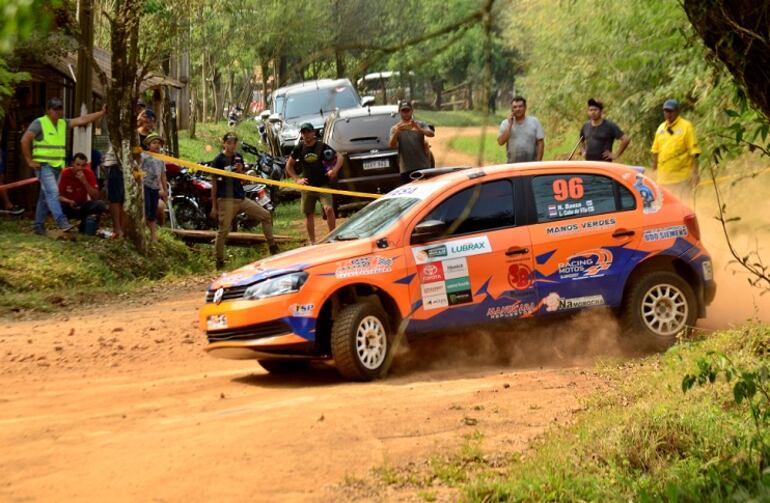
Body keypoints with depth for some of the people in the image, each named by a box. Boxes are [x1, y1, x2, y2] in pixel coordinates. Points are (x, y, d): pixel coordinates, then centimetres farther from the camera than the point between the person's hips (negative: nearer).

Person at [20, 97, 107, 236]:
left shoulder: (63, 123, 11)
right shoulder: (39, 123, -7)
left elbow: (83, 120, 5)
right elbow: (25, 140, -11)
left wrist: (102, 113, -5)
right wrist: (30, 161, -12)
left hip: (57, 166, 7)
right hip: (43, 165, -7)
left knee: (46, 195, 10)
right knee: (52, 192, -18)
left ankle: (38, 225, 16)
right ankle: (61, 221, -29)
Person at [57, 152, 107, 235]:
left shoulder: (89, 174, -12)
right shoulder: (65, 173, -16)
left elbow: (95, 197, -16)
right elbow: (58, 196, -13)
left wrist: (85, 182, -29)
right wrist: (69, 201, -34)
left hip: (82, 207, 1)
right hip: (68, 208, -1)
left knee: (100, 205, -26)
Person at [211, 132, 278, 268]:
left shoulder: (238, 157, 10)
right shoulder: (218, 160, -6)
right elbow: (214, 184, -5)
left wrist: (240, 171, -6)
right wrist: (214, 206, -7)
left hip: (241, 198, 6)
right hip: (226, 200, -6)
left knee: (266, 215, 2)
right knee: (223, 231, -5)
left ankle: (272, 247, 9)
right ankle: (219, 262, 4)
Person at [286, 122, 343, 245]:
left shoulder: (322, 146, -4)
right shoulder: (299, 148, 2)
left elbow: (339, 157, 1)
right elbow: (289, 166, 12)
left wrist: (335, 170, -16)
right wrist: (297, 179, 0)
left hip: (323, 185, -3)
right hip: (308, 186, 3)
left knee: (329, 209, -20)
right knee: (309, 215, 8)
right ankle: (312, 243, 19)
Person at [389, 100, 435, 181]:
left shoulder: (420, 125, 8)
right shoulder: (395, 128, 7)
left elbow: (431, 134, -10)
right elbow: (392, 145, -9)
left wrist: (419, 129, -30)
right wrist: (397, 132, -29)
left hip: (423, 167, 1)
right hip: (406, 170, 0)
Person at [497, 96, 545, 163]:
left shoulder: (534, 122, 4)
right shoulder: (505, 123, 7)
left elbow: (540, 143, 2)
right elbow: (501, 142, -6)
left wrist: (538, 163, -7)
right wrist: (510, 125, -9)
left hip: (531, 165, -1)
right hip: (512, 165, 1)